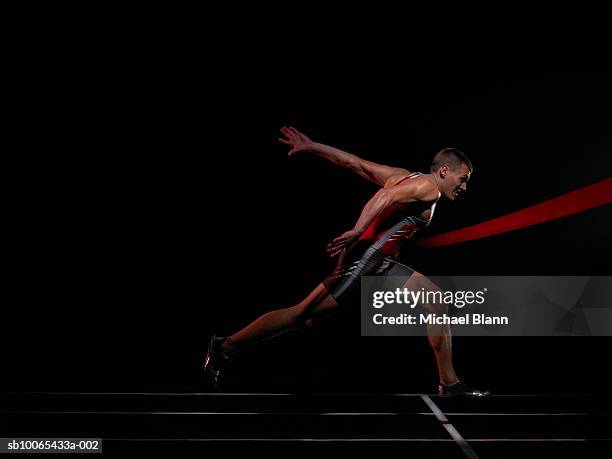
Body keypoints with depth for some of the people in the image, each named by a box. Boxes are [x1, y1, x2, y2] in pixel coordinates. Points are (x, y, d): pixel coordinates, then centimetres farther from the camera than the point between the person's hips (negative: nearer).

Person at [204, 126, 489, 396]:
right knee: (303, 315, -9)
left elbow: (354, 163, 17)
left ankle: (450, 384, 11)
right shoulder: (428, 185, -4)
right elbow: (387, 196, -23)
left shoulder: (404, 177, 22)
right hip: (368, 256, -10)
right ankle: (225, 347, 0)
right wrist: (357, 232, -33)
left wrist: (311, 147, 14)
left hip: (381, 265, 10)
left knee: (438, 304, 9)